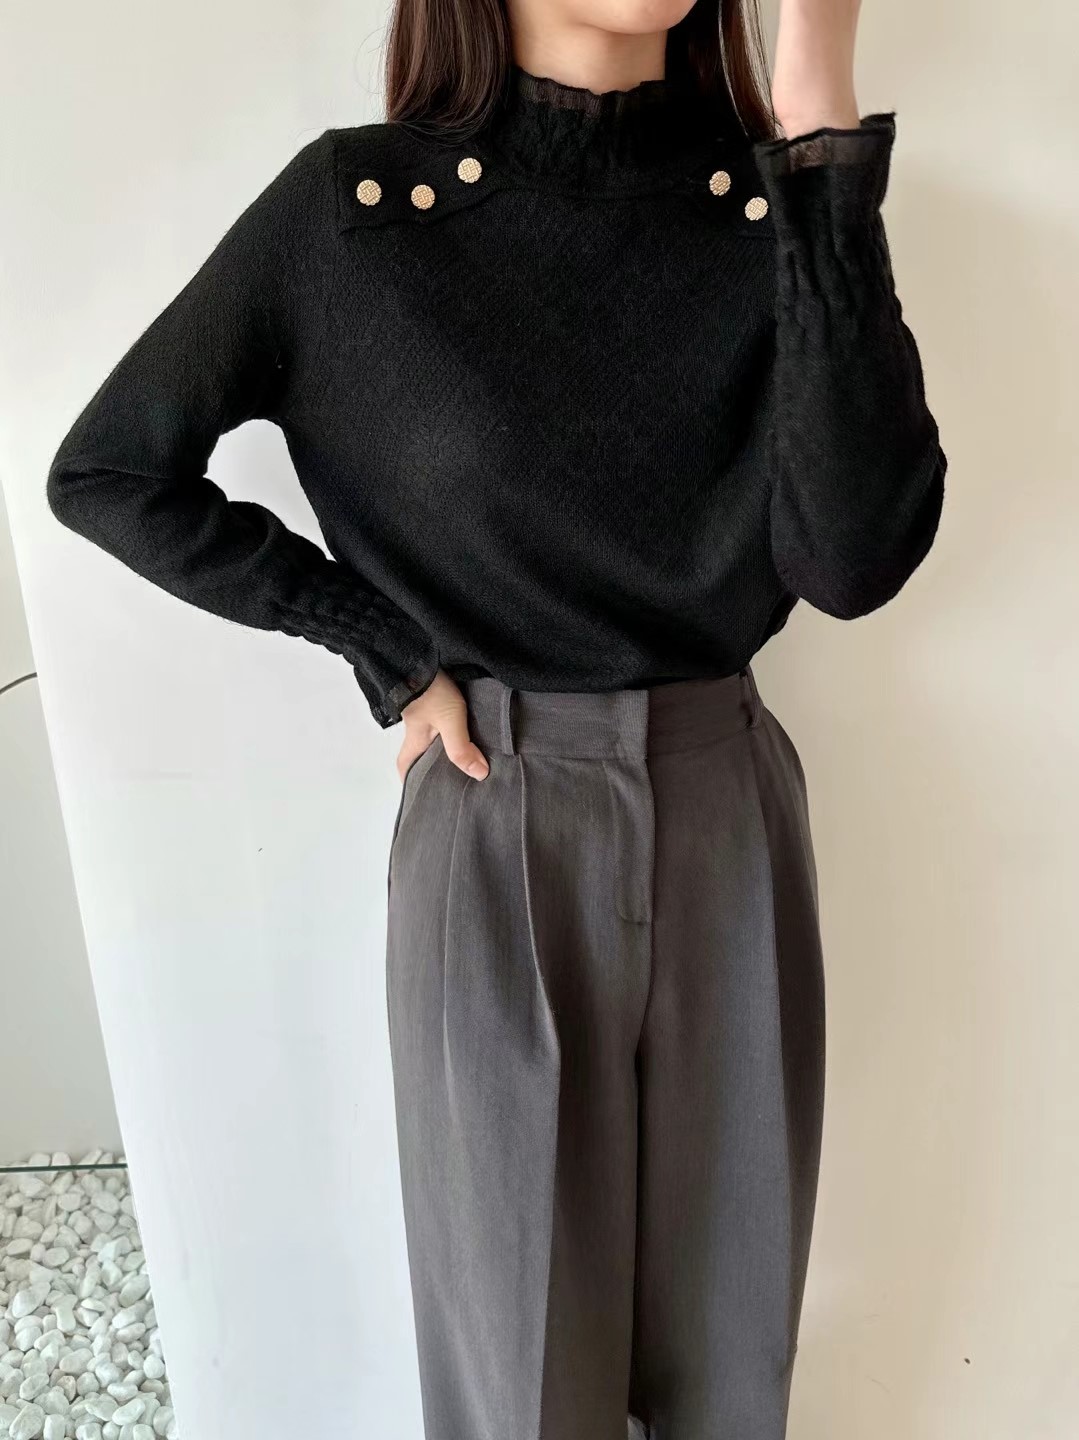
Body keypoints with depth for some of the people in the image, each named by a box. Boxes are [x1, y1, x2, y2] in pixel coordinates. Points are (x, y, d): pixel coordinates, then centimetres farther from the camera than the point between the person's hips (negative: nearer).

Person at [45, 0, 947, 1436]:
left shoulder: (779, 198, -1)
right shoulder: (354, 205, -6)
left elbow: (858, 553, -14)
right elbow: (106, 473, 1)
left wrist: (825, 146, -17)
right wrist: (385, 650, -4)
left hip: (731, 815, 3)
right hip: (495, 832, -2)